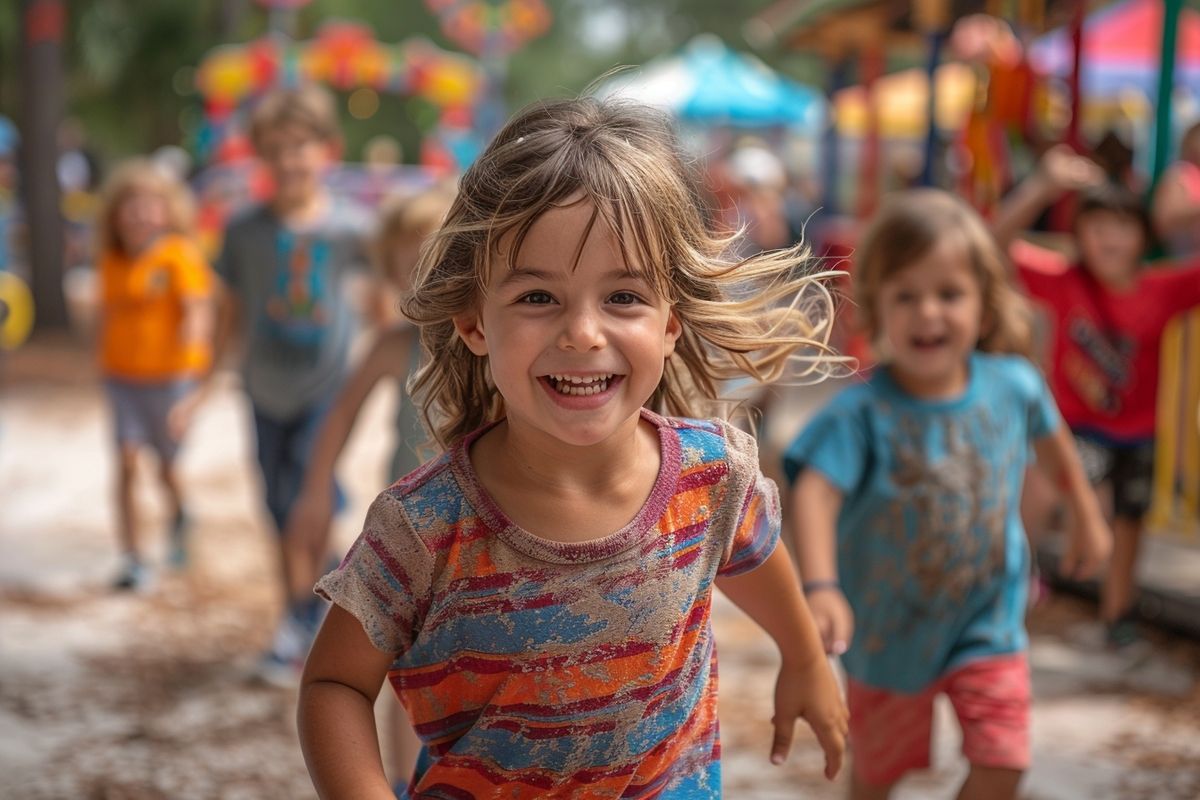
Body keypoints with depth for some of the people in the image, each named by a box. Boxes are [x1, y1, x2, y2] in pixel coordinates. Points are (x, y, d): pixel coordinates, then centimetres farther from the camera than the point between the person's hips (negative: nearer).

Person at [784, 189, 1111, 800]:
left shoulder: (1013, 386, -13)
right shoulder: (861, 413, -27)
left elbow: (1050, 438, 9)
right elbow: (814, 492, -42)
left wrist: (1087, 515, 23)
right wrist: (820, 585, -59)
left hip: (988, 619, 2)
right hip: (888, 627, -2)